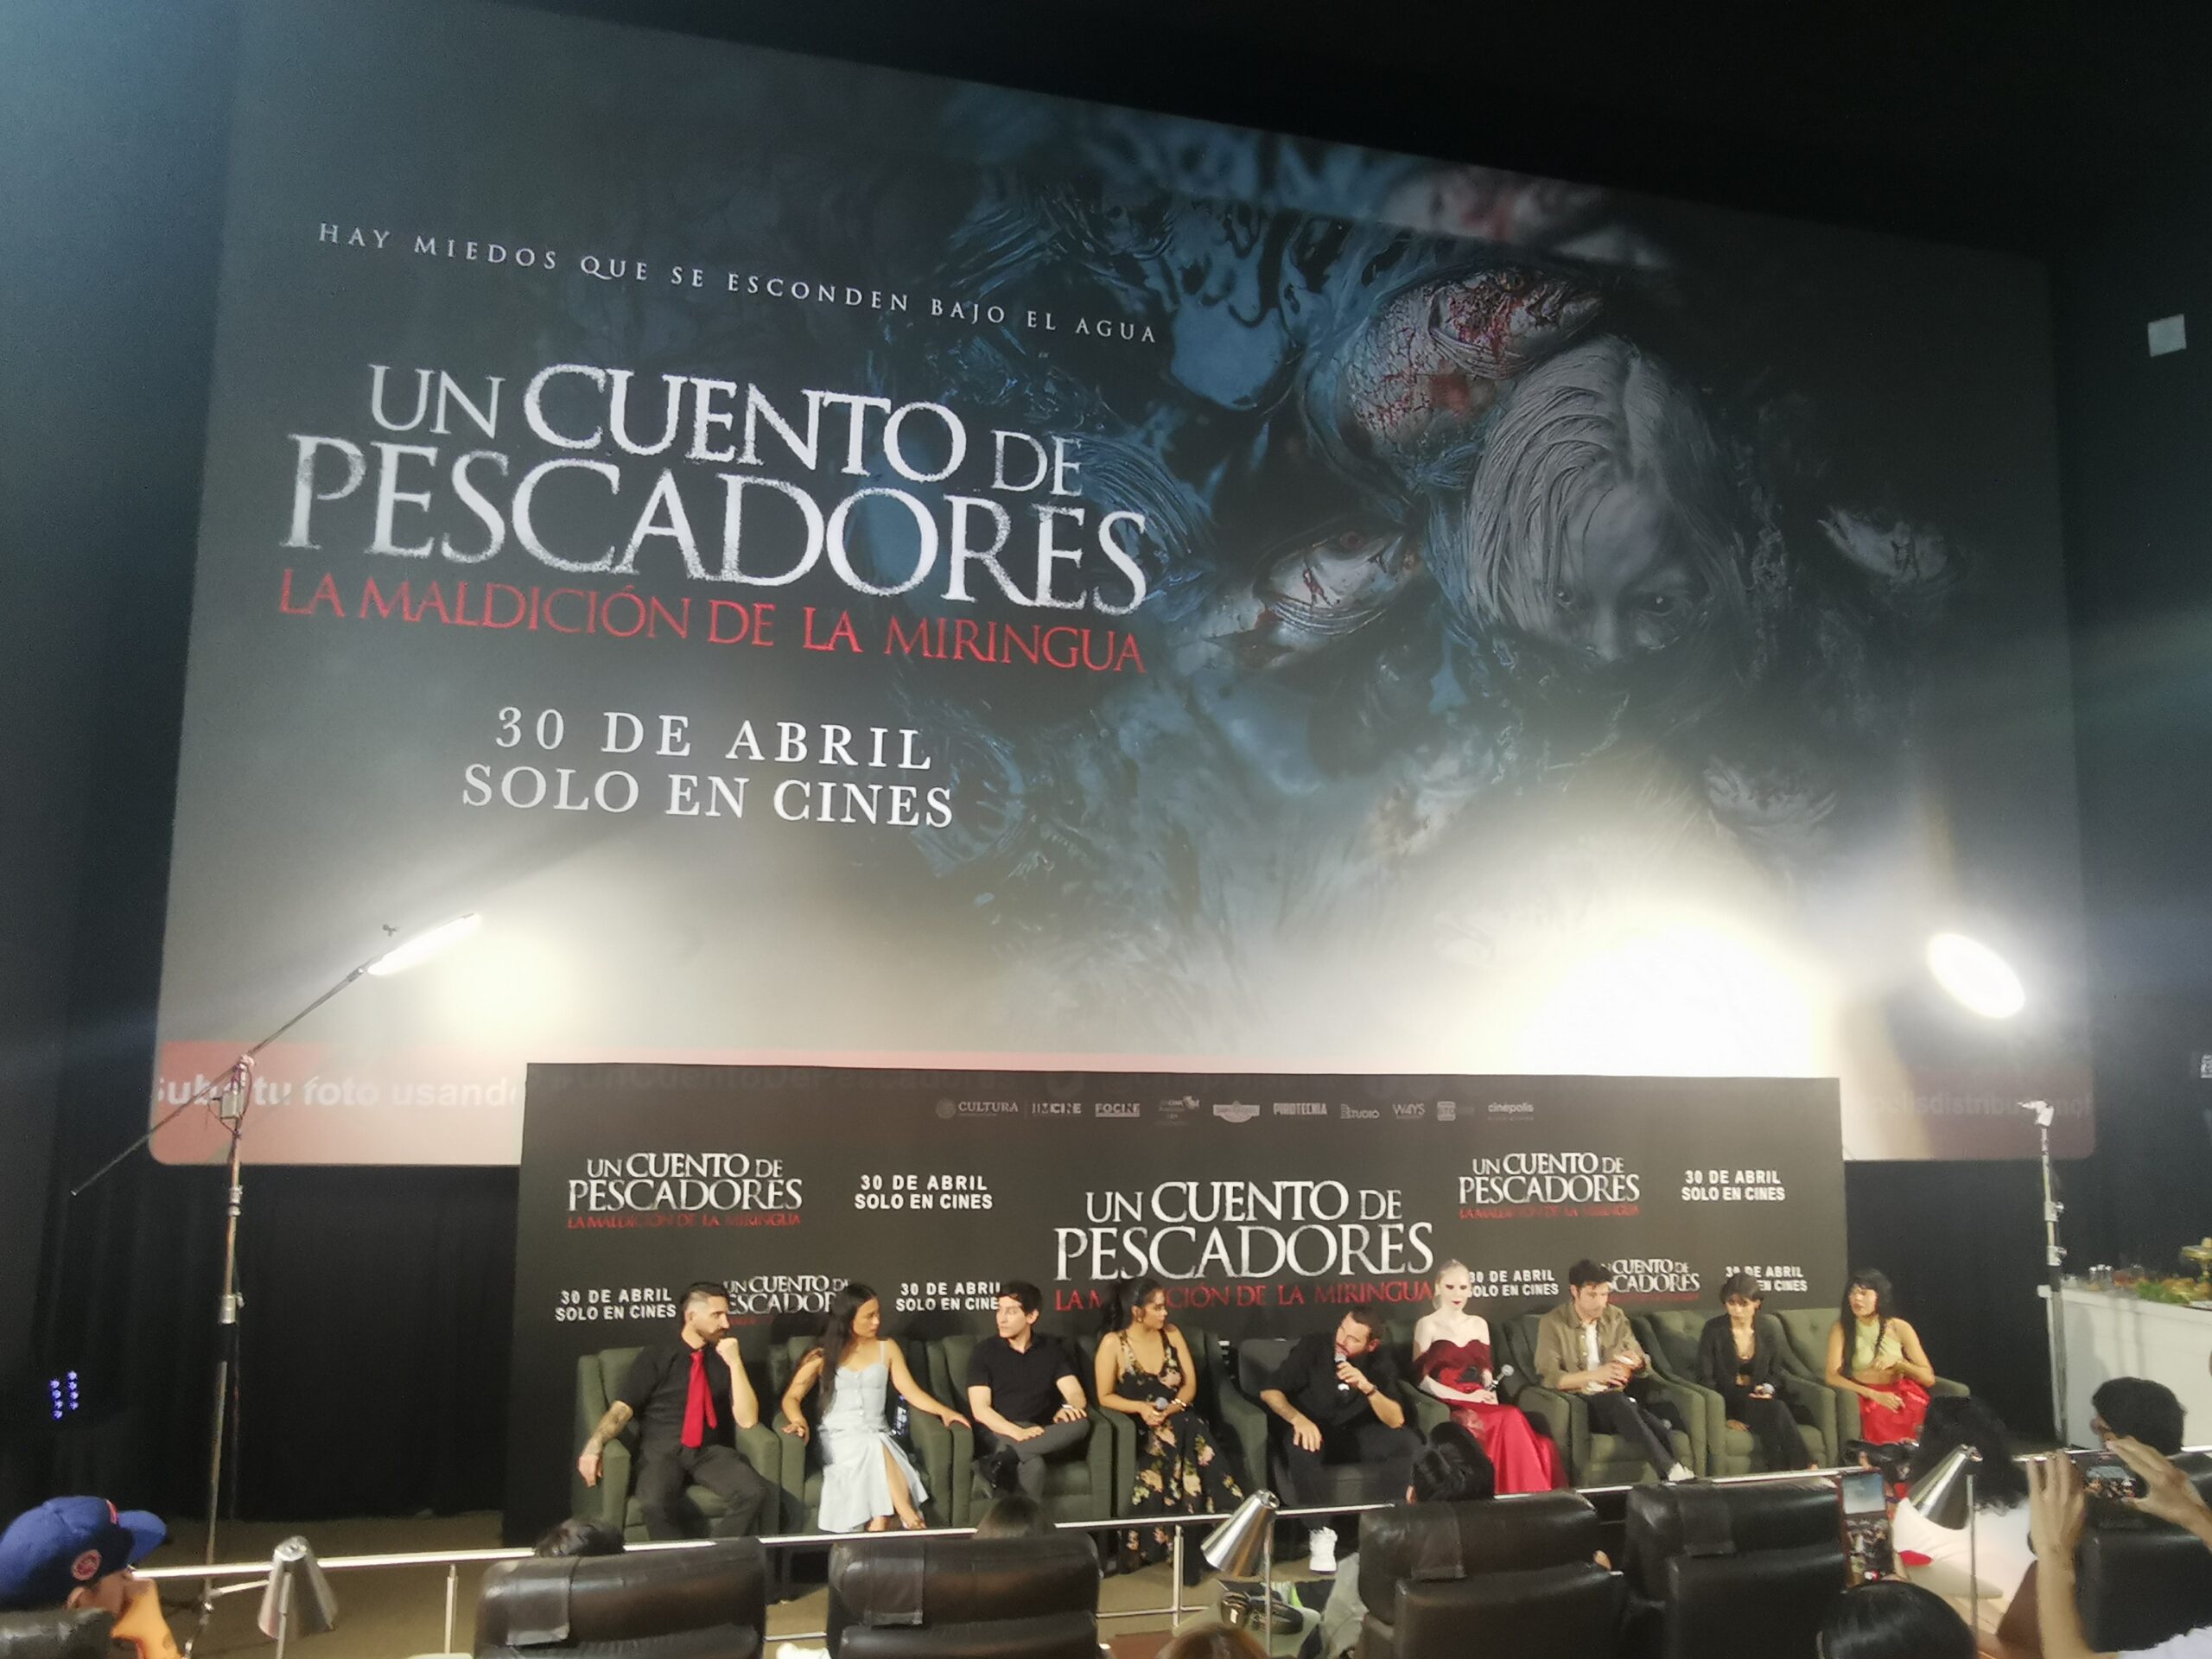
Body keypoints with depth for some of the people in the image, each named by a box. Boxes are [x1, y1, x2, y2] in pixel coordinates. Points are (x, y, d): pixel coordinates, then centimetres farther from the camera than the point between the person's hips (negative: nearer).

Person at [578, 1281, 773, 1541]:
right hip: (662, 1450, -2)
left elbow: (747, 1420, -1)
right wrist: (595, 1444, -24)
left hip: (710, 1452, 2)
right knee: (655, 1503, -37)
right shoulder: (655, 1355, 4)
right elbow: (622, 1408, -4)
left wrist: (735, 1363, -10)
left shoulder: (725, 1358, 10)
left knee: (755, 1493, -28)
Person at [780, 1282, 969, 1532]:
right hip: (838, 1439, -2)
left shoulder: (887, 1349, 14)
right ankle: (911, 1522, -38)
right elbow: (792, 1397, 4)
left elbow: (910, 1391, 8)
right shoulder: (822, 1356, 8)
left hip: (878, 1437, 2)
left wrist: (943, 1411, -9)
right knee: (874, 1450, -36)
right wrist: (799, 1420, -19)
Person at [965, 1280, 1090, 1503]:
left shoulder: (1051, 1350, 14)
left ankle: (1003, 1458, -41)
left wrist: (1069, 1407, -23)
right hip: (998, 1433, -4)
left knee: (1080, 1423, -32)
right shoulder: (985, 1351, 4)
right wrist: (1017, 1432, -24)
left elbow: (1075, 1392, 4)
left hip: (1041, 1435, 4)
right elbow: (980, 1409, -6)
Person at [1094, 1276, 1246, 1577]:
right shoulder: (1113, 1343, -3)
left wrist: (1170, 1409, -12)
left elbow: (1190, 1384, 7)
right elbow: (1105, 1397, -4)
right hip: (1137, 1428, -3)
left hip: (1178, 1420, 3)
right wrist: (1141, 1408, -21)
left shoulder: (1171, 1334, 9)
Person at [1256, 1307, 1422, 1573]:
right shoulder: (1313, 1346, -15)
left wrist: (1368, 1388, -34)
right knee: (1300, 1446, -39)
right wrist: (1298, 1418, -38)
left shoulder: (1381, 1361, -7)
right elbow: (1269, 1391, -18)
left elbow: (1395, 1421, -15)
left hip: (1355, 1434, 3)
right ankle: (1321, 1532, -26)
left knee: (1409, 1443, -23)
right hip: (1314, 1429, -3)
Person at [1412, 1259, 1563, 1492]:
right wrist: (1466, 1397, -13)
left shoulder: (1479, 1324, 20)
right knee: (1511, 1419, -31)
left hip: (1481, 1403, 5)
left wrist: (1491, 1395, -3)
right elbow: (1421, 1378, -4)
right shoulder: (1428, 1325, 3)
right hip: (1450, 1406, -5)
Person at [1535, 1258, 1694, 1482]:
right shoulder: (1552, 1323, -5)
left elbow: (1644, 1361, 16)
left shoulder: (1615, 1317, 10)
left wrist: (1636, 1361, -10)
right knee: (1616, 1400, -37)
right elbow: (1547, 1377, -13)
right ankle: (1672, 1470, -41)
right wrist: (1595, 1375, -24)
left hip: (1616, 1400, 4)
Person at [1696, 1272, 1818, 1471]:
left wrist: (1768, 1388, -6)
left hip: (1759, 1399, 3)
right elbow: (1705, 1378, -6)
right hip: (1728, 1403, -3)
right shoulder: (1714, 1330, -6)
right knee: (1776, 1410, -32)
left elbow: (1775, 1374, 18)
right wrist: (1725, 1415, -15)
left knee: (1777, 1409, -34)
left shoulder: (1769, 1334, 5)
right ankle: (1803, 1467, -27)